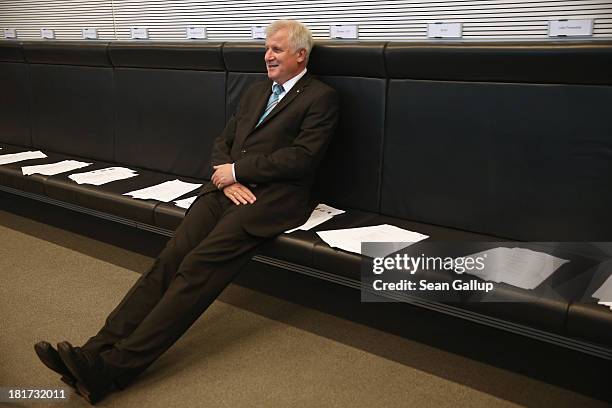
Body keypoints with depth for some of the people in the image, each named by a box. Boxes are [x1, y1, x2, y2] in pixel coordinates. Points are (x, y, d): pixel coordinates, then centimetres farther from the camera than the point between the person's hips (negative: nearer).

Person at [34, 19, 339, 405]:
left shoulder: (321, 97, 2)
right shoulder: (256, 91, 24)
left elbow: (301, 157, -11)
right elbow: (223, 142, 20)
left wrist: (236, 170, -8)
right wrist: (227, 180, -2)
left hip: (273, 198, -6)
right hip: (229, 188, 7)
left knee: (198, 266, -23)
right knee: (169, 259, -13)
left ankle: (116, 366, -26)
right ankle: (98, 349, -18)